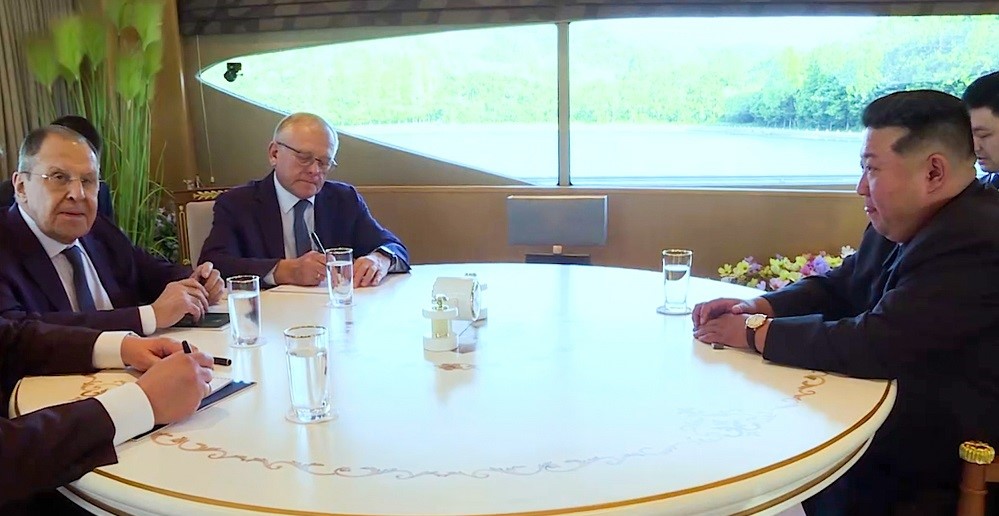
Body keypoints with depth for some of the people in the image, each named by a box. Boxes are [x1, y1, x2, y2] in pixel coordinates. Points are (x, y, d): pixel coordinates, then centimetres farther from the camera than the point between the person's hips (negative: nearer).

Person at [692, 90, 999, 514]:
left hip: (933, 466, -8)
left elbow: (875, 346, -32)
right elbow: (837, 288, 12)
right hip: (897, 421, 8)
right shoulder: (900, 228, 3)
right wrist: (757, 307, -7)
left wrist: (754, 332, -20)